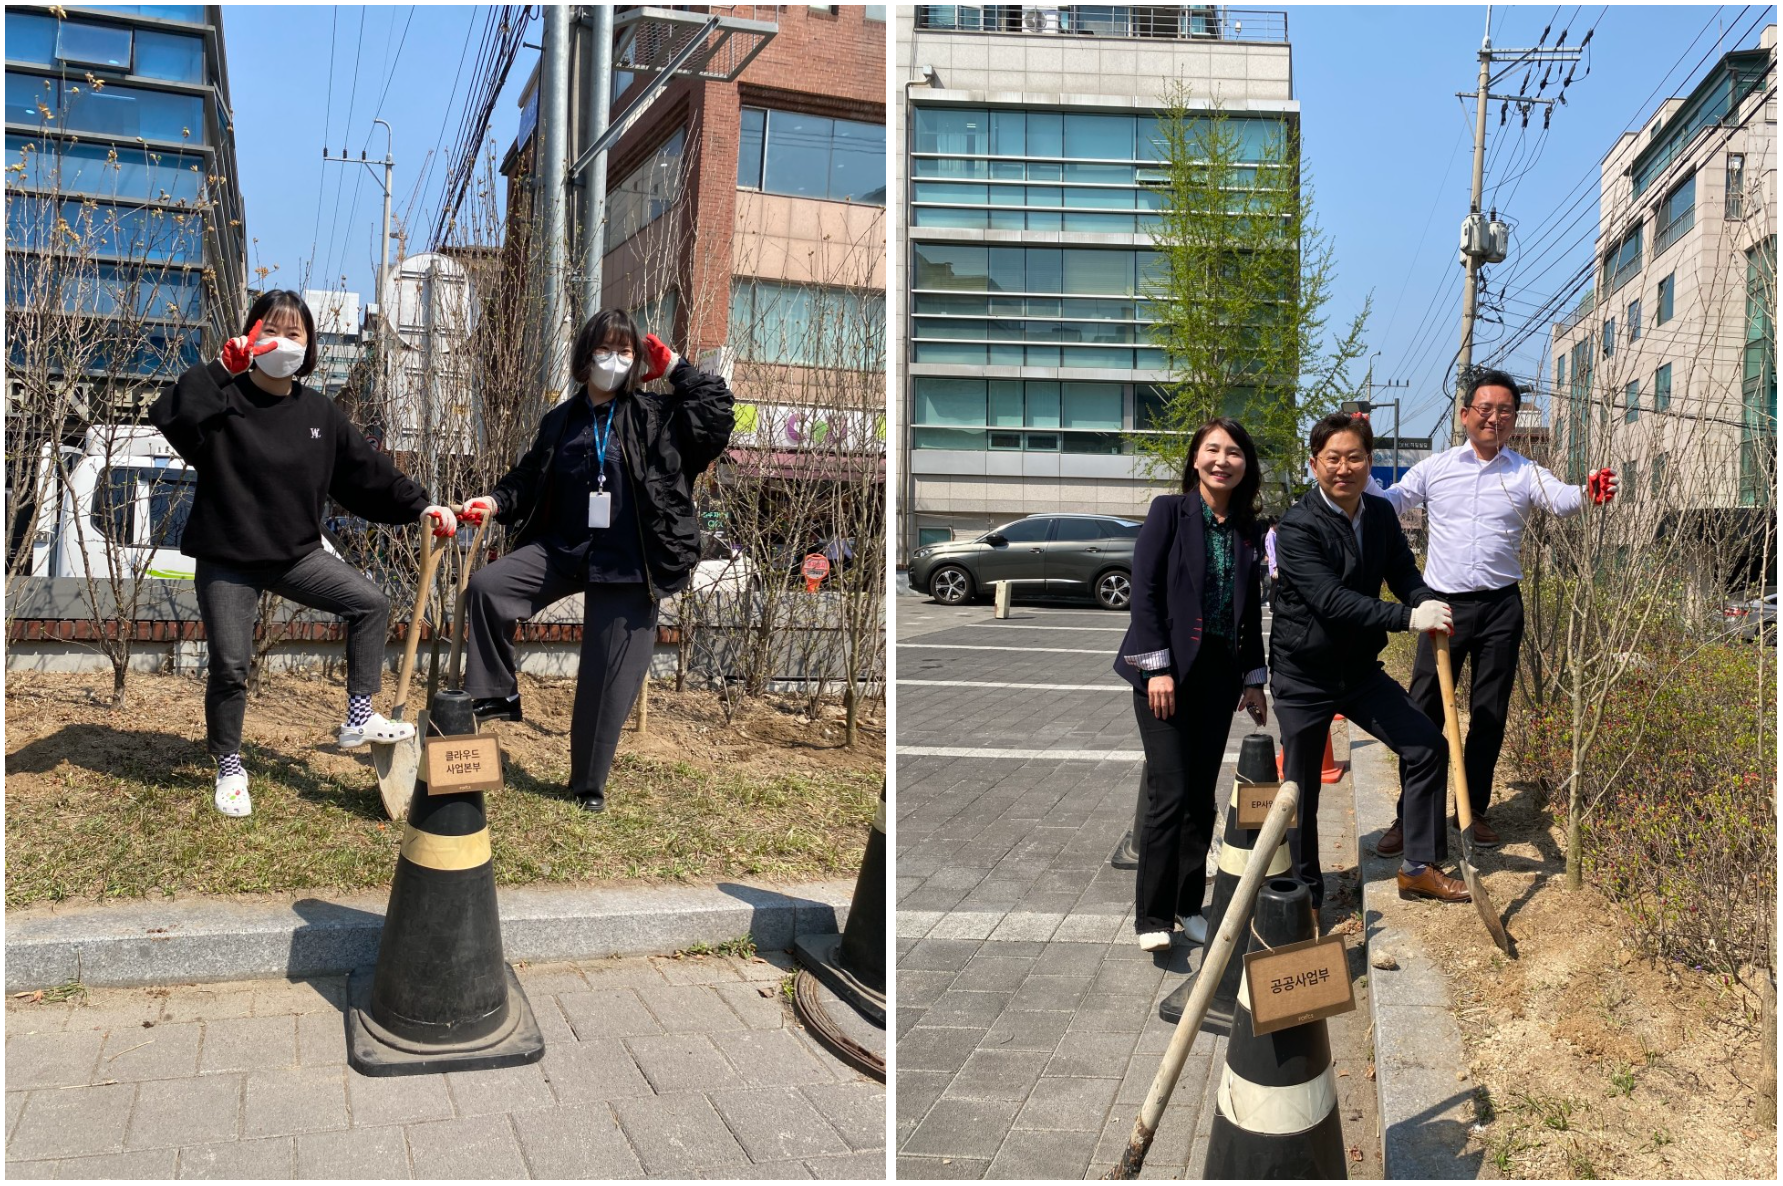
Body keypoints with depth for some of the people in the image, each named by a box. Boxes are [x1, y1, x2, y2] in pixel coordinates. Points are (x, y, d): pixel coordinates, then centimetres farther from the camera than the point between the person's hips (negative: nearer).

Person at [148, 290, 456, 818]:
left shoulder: (318, 411, 4)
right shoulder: (224, 399, -9)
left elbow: (368, 470, 6)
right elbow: (170, 415, -30)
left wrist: (422, 505, 1)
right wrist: (220, 369, -31)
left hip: (296, 553, 4)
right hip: (227, 559, -4)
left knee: (370, 602, -9)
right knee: (229, 667, -1)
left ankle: (358, 718, 1)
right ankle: (229, 768, 20)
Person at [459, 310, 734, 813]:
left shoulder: (656, 416, 1)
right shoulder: (560, 420, 10)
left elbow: (716, 406, -5)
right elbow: (529, 479, 16)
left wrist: (673, 366, -1)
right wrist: (496, 502, -2)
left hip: (626, 564, -3)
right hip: (563, 548, 3)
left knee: (607, 678, 1)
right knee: (486, 587, -18)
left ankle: (589, 785, 16)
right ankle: (496, 697, -1)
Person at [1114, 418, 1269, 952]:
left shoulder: (1247, 531, 11)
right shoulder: (1169, 511, -3)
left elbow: (1250, 611, 16)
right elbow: (1144, 591, -9)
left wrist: (1254, 680, 12)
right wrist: (1157, 668, -15)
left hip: (1219, 675, 5)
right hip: (1166, 671, -5)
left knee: (1201, 797, 8)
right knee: (1170, 795, -10)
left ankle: (1188, 906, 21)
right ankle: (1152, 917, -1)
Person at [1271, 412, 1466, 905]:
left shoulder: (1381, 514, 1)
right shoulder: (1298, 526, -21)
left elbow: (1404, 573, 6)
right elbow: (1331, 600, -30)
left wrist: (1430, 605, -18)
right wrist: (1409, 617, -36)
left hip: (1360, 669, 6)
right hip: (1304, 675, -6)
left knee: (1428, 746, 2)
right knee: (1301, 788, 2)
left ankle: (1418, 868, 16)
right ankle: (1304, 893, 21)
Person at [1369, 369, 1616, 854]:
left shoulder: (1525, 473, 4)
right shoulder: (1435, 467, 4)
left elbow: (1560, 498, -13)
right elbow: (1389, 501, 0)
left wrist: (1587, 492, -37)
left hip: (1500, 607, 1)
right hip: (1444, 604, -1)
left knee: (1490, 715, 9)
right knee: (1424, 712, -2)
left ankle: (1475, 810, 23)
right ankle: (1408, 816, 6)